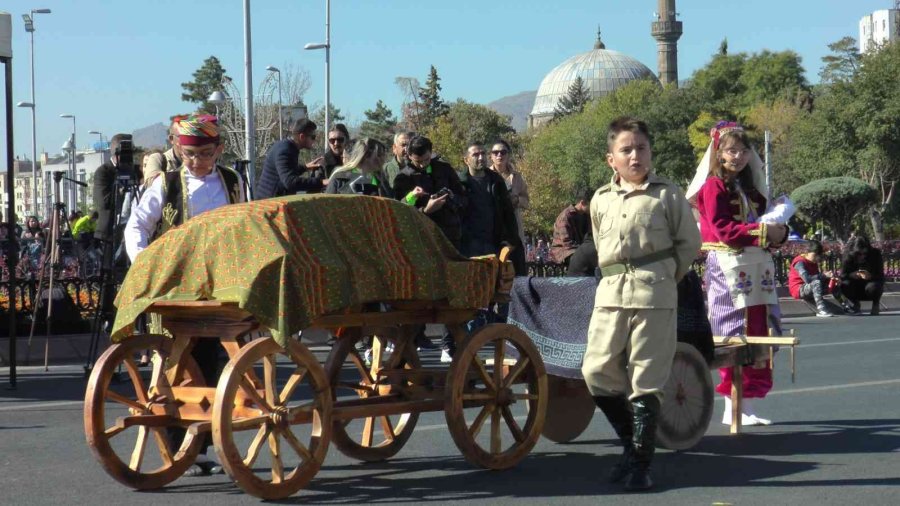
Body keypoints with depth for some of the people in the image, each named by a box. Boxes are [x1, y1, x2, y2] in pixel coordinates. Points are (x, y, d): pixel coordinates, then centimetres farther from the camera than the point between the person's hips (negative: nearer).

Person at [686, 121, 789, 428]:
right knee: (735, 337, -9)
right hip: (728, 266, -8)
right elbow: (722, 228, -14)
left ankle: (748, 404, 11)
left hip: (758, 267, 8)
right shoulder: (714, 186, -4)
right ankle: (733, 408, -4)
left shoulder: (750, 188, 20)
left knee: (760, 335, 6)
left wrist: (778, 233, 0)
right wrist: (761, 231, -18)